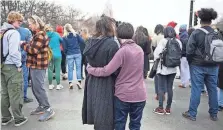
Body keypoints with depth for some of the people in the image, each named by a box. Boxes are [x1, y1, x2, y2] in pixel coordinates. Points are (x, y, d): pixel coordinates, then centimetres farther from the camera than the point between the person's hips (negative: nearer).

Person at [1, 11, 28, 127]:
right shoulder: (14, 32, -14)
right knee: (15, 94, 0)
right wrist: (19, 65, -12)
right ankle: (18, 119, 10)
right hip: (12, 66, -8)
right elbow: (13, 52, -22)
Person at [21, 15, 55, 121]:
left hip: (38, 66, -10)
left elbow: (33, 50, -21)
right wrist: (26, 45, 0)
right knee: (35, 88, 15)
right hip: (35, 65, 10)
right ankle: (42, 106, 26)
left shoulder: (41, 35, -15)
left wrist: (23, 44, -7)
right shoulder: (37, 35, 19)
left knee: (39, 88, -9)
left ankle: (48, 110, -4)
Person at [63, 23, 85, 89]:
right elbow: (82, 41, -3)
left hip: (69, 55, 0)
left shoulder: (64, 37, -2)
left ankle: (70, 83, 5)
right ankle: (79, 81, -2)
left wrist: (65, 53, 16)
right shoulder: (76, 35, 0)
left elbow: (65, 47, -2)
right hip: (77, 54, 0)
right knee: (78, 68, 5)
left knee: (70, 69, 6)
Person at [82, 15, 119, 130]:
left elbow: (90, 63, 11)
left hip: (92, 82, 7)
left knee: (97, 119, 20)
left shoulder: (90, 42, 4)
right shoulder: (112, 44, -17)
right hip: (106, 85, -7)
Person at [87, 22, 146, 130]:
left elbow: (106, 71, -19)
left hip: (123, 94, -5)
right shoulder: (140, 50, 4)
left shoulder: (123, 51, -15)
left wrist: (89, 69, -4)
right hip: (139, 95, 5)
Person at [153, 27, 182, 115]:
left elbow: (157, 53, -12)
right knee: (170, 88, 10)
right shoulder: (178, 42, 1)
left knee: (161, 88, 3)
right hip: (173, 68, 4)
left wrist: (156, 59, 7)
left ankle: (160, 108, 6)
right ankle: (168, 108, 17)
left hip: (163, 68, -4)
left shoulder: (163, 41, -11)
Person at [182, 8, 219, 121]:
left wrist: (190, 62, 5)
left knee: (196, 90, 2)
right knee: (213, 89, 12)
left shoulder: (196, 33, -9)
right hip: (213, 66, 4)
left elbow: (189, 51, -11)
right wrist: (215, 62, 16)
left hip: (198, 65, -4)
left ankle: (192, 114, 10)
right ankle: (214, 114, 24)